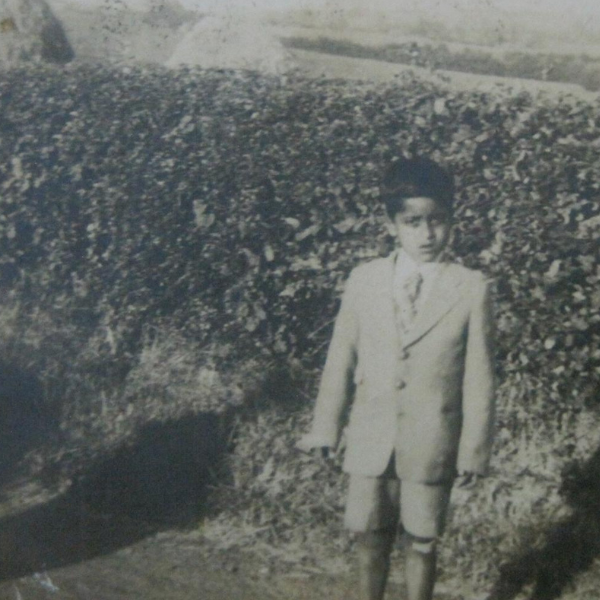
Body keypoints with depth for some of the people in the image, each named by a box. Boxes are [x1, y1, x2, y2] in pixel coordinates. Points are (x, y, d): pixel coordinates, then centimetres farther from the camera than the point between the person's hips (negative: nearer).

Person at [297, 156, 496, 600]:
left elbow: (479, 378, -5)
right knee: (370, 536, 13)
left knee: (422, 542, 10)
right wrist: (326, 427, 7)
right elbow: (341, 360, 4)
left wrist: (474, 449, -4)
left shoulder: (472, 288, -8)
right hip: (371, 438, 2)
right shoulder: (363, 280, -2)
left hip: (432, 443, -2)